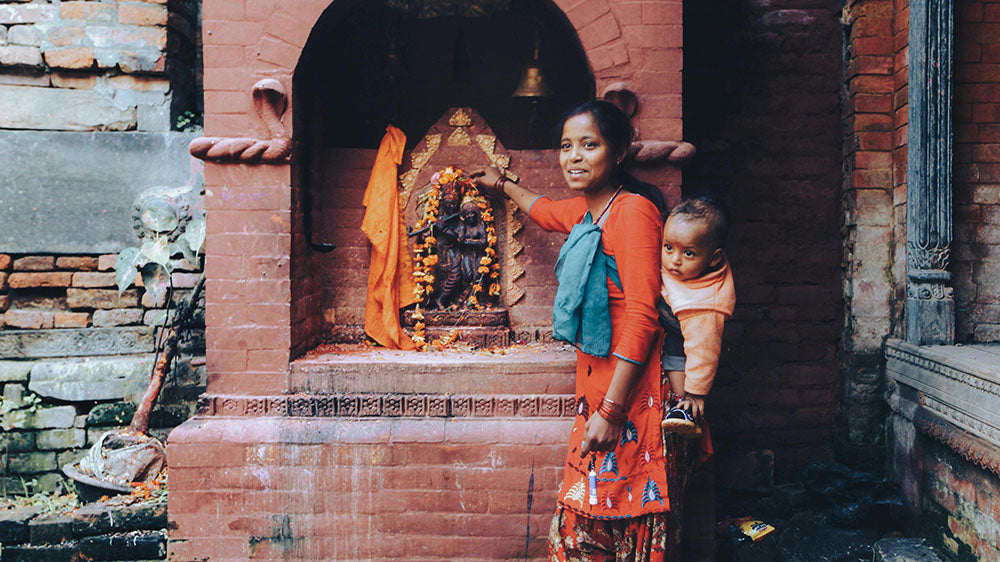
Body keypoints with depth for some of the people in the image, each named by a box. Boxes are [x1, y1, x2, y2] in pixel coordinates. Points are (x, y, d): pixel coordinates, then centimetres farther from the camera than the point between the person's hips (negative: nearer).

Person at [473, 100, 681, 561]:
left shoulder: (632, 210, -14)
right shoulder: (586, 211, 14)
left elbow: (642, 317, -20)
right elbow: (546, 211, 39)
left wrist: (610, 410, -21)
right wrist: (502, 185, 57)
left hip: (628, 393, -9)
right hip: (597, 386, 9)